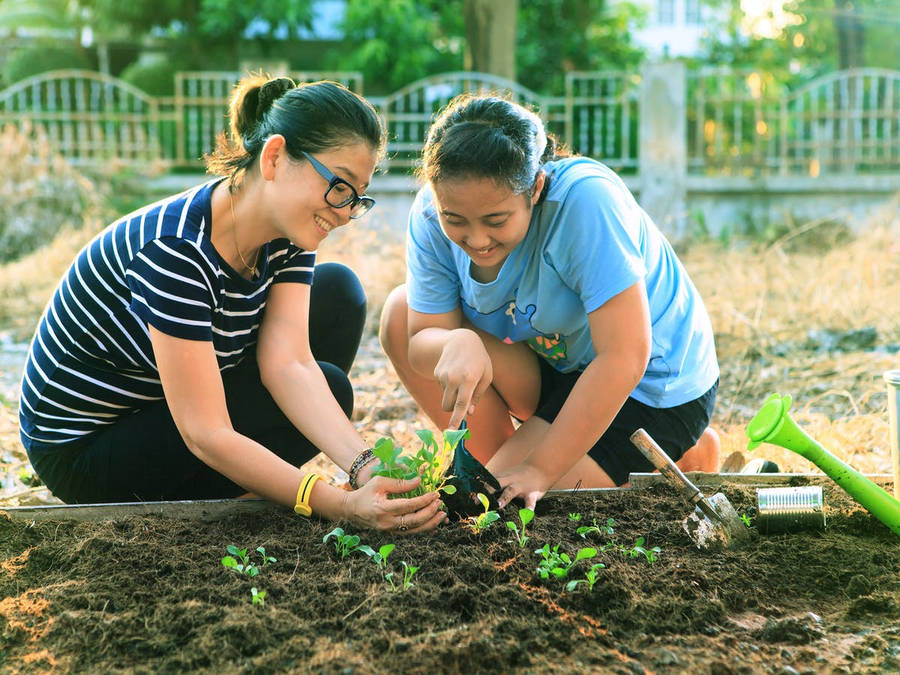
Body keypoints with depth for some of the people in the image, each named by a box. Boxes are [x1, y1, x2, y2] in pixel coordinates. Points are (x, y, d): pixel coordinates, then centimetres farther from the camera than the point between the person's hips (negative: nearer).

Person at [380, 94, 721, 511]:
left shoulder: (585, 199, -34)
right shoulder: (432, 216, -16)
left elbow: (624, 359, -34)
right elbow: (421, 341, -13)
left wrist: (539, 469, -29)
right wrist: (457, 344, -39)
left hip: (652, 387, -6)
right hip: (556, 363, 6)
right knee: (401, 313, -10)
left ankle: (681, 460, 2)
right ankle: (495, 465, 4)